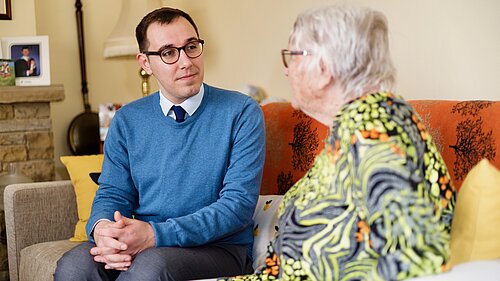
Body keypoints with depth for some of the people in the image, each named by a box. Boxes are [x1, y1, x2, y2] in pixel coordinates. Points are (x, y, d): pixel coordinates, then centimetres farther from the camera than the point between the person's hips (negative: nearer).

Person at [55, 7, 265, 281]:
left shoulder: (242, 113, -5)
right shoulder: (127, 120, 9)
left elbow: (239, 203, -13)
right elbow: (113, 193, 9)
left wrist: (156, 234, -24)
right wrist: (102, 228, -18)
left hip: (219, 248, -3)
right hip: (140, 246, 3)